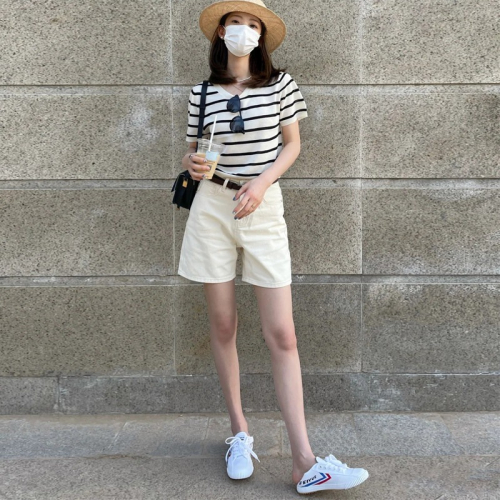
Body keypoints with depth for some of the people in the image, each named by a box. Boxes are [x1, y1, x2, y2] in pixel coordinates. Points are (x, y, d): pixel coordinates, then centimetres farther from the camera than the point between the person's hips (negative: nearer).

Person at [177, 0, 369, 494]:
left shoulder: (280, 83, 2)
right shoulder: (201, 92, 5)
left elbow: (292, 144, 7)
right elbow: (194, 150, 14)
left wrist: (260, 183, -9)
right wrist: (191, 164, -10)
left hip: (263, 207, -1)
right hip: (212, 205, 2)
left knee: (281, 334, -5)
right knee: (222, 325, 6)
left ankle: (304, 462, -3)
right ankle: (240, 431, 24)